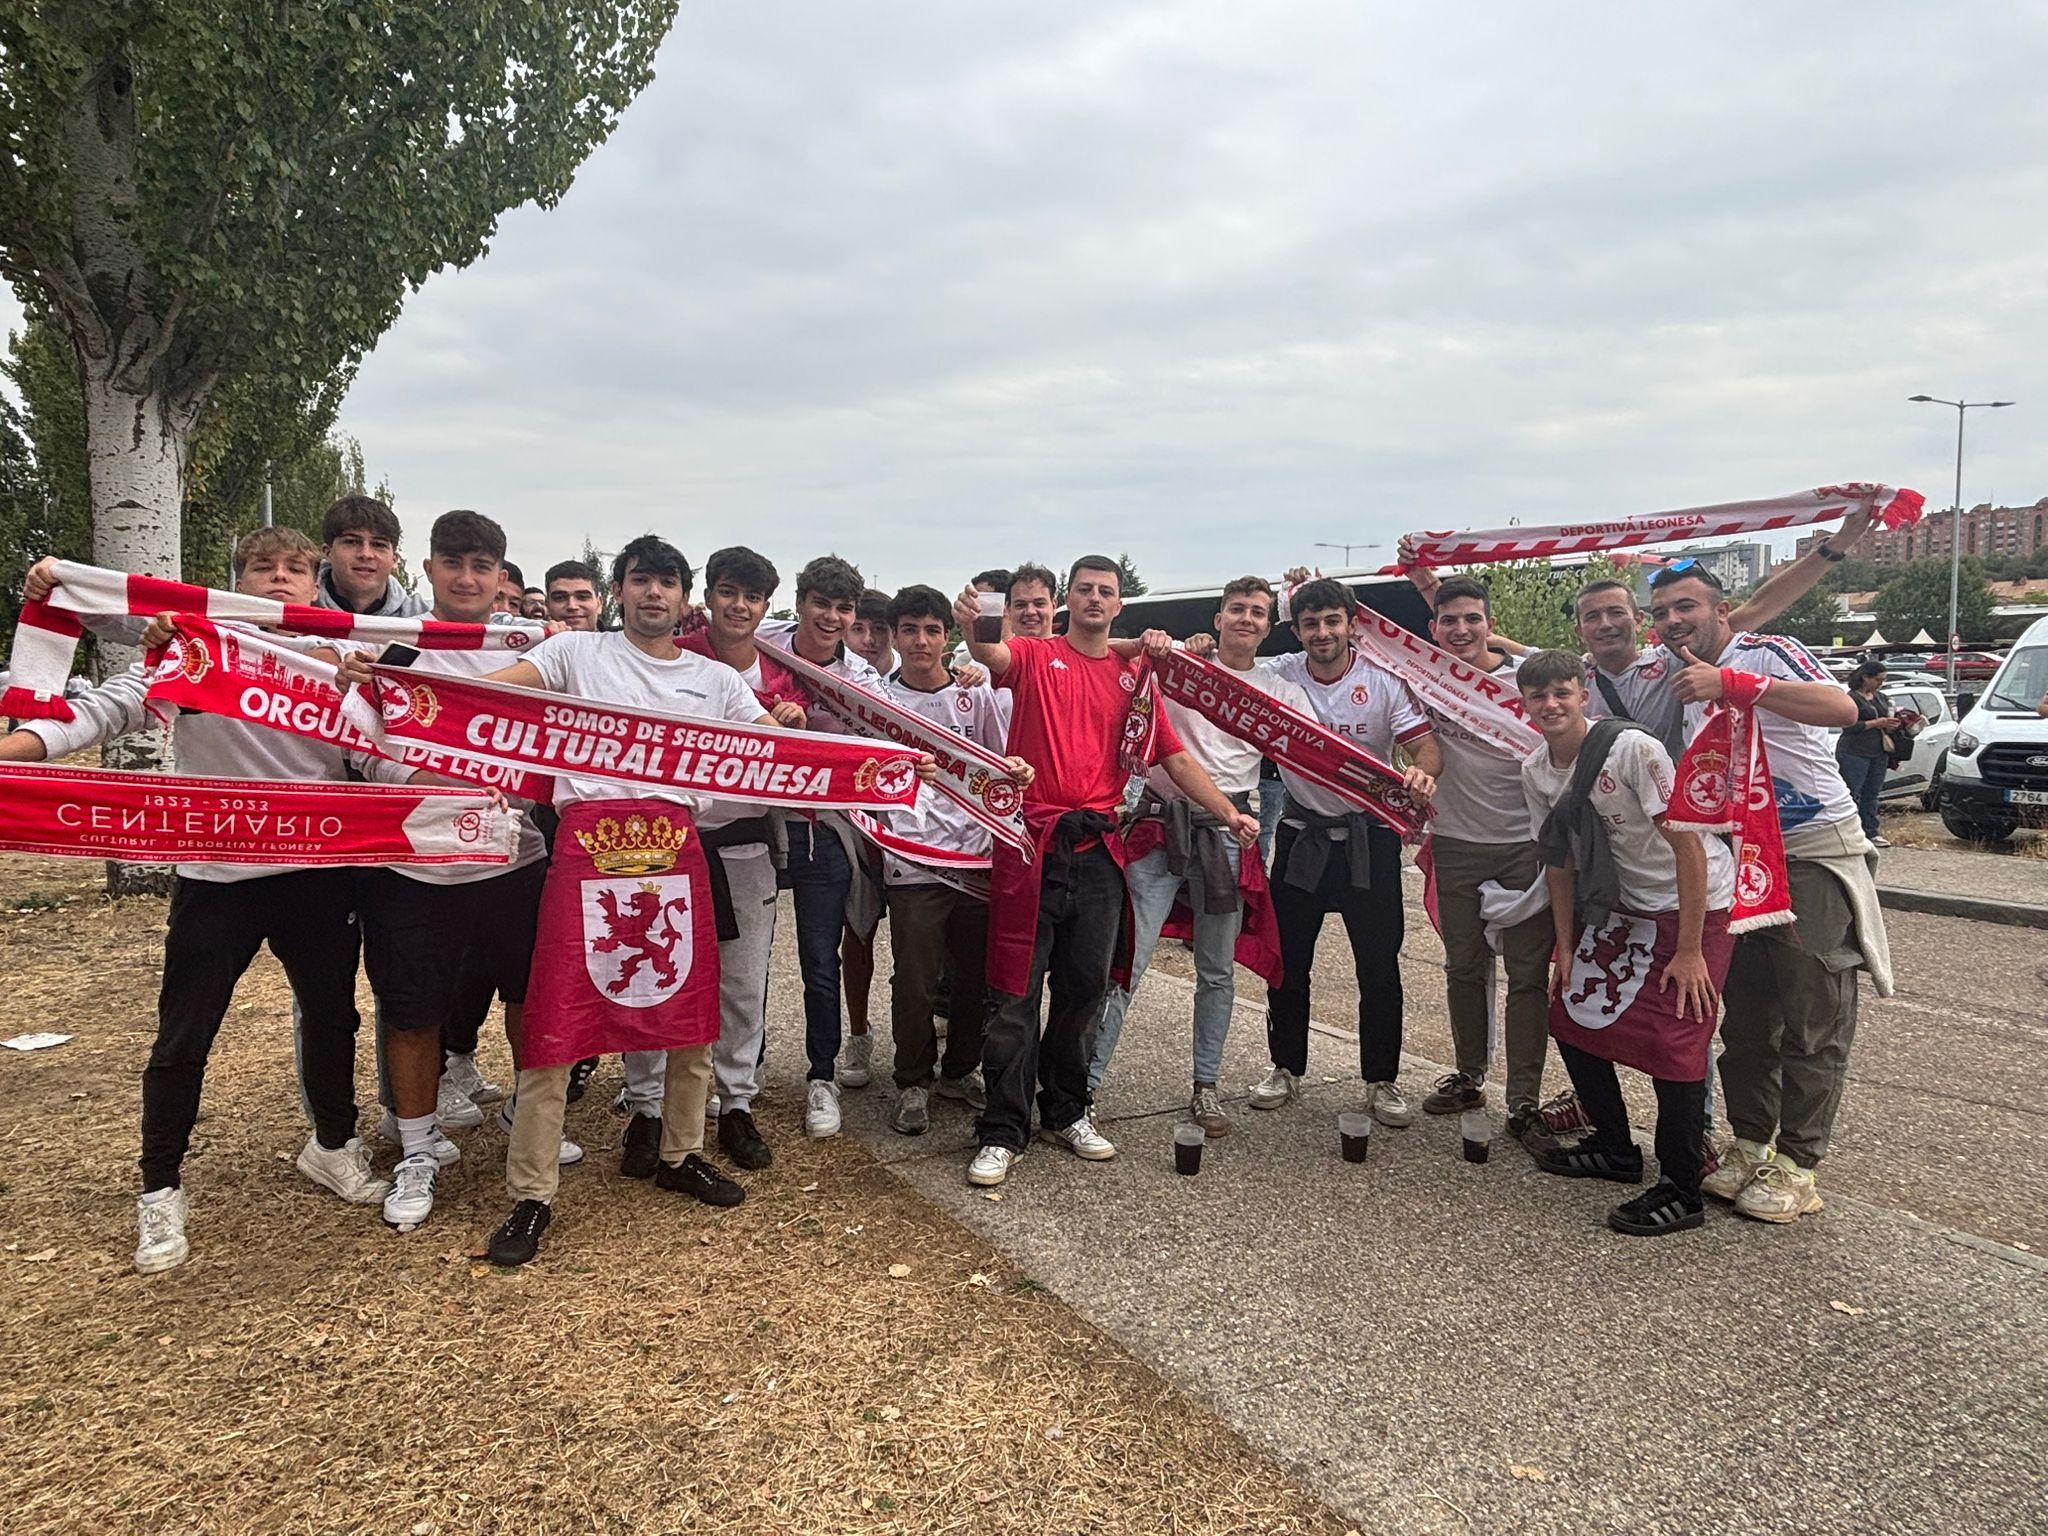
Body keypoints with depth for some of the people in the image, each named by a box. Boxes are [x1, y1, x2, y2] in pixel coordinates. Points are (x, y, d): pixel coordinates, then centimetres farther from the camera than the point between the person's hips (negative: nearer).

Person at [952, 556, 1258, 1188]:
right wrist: (972, 628, -43)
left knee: (1085, 986, 10)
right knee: (1016, 992, -2)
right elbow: (994, 657, -19)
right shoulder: (1035, 656, 5)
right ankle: (1002, 1132, 7)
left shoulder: (1132, 677, 15)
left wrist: (1228, 813, 2)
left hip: (1098, 850, 4)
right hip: (1032, 843, -3)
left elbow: (1175, 758, 13)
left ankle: (1066, 1112, 27)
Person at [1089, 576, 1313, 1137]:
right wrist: (1145, 647, -22)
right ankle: (1084, 1083, 1)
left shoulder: (1281, 691, 12)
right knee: (1127, 958, -7)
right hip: (1161, 822, -2)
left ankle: (1205, 1085, 25)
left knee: (1218, 971, 11)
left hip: (1226, 832, 3)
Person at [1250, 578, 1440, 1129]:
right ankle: (1286, 1069, 27)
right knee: (1287, 962, 9)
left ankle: (1381, 1082, 19)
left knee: (1380, 966, 4)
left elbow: (1425, 743, -13)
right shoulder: (1278, 675, -4)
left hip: (1368, 835, -1)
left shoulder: (1384, 680, -8)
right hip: (1301, 833, 2)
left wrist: (1423, 771, -37)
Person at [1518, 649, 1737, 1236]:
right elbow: (1560, 862, 7)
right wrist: (1566, 949, 6)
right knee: (1570, 1012, 6)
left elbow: (1688, 845, -22)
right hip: (1624, 908, 8)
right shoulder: (1535, 772, -3)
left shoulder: (1632, 749, -24)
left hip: (1696, 904, -7)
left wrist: (1689, 950, -21)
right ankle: (1615, 1150, 25)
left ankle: (1681, 1192, 3)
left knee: (1671, 1037, -13)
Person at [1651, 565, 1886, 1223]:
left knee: (1813, 1021, -1)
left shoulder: (1766, 653, -12)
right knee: (1745, 1016, 11)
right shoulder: (1685, 682, 11)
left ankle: (1796, 1163, 7)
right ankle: (1751, 1144, 22)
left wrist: (1730, 683, -35)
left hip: (1815, 854, -7)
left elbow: (1841, 707, -33)